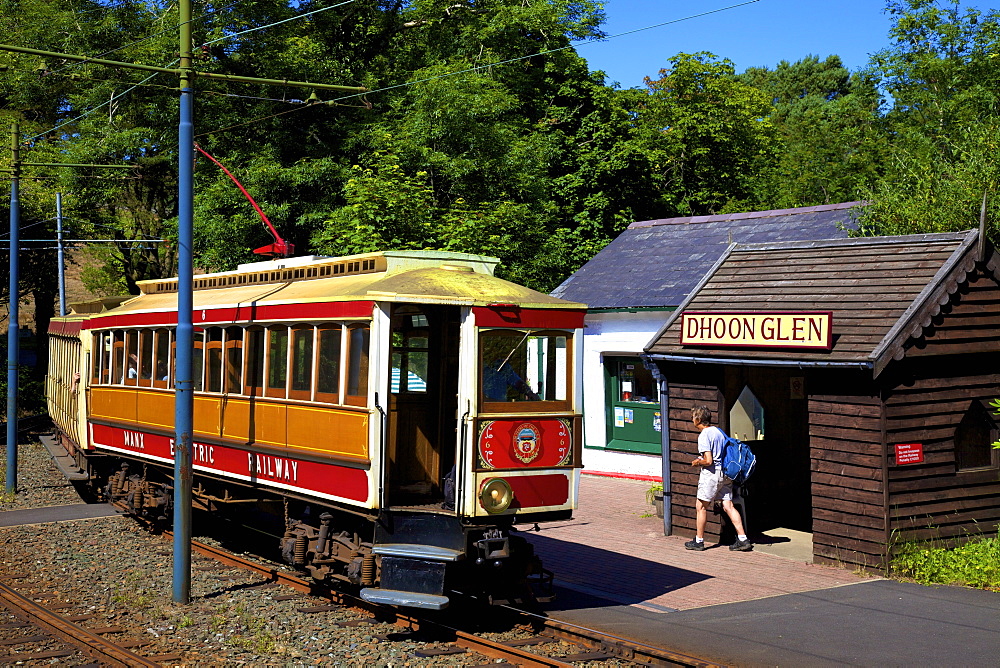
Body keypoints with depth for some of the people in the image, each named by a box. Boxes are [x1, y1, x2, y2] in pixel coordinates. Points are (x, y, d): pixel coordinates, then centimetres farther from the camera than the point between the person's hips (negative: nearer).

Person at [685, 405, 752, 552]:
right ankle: (743, 539, 1)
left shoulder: (704, 435, -15)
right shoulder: (718, 431, 11)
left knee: (701, 506, 5)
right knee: (728, 506, 7)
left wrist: (697, 462, 0)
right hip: (726, 473, 8)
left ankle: (699, 541, 11)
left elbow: (708, 461, -21)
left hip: (711, 473, -8)